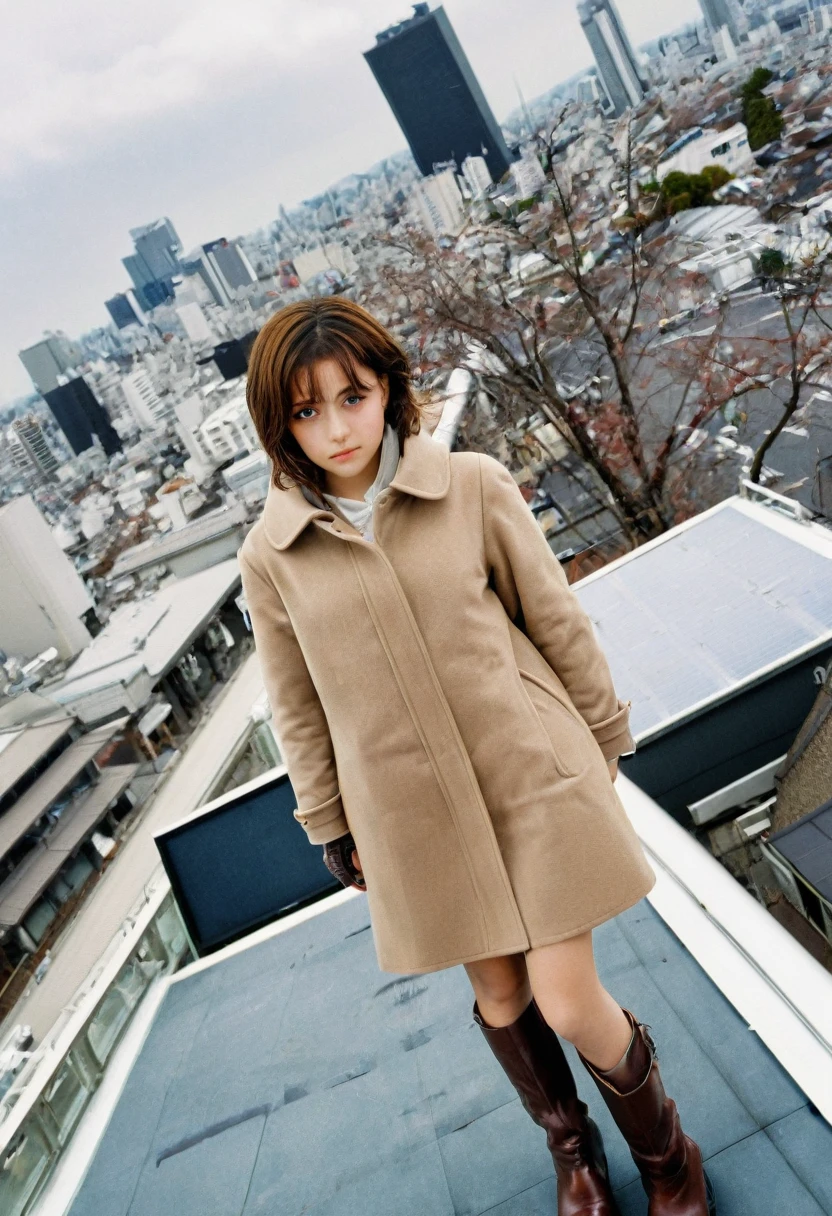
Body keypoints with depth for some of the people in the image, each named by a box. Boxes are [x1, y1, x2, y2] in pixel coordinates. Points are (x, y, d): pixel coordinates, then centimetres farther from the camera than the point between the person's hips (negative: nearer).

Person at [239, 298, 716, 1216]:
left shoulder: (474, 486, -8)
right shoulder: (270, 556, -6)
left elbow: (556, 620, 0)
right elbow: (299, 710, 3)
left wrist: (602, 740, 7)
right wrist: (334, 831, 9)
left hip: (536, 774, -1)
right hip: (413, 817, 2)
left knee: (569, 1003, 3)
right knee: (500, 996, 18)